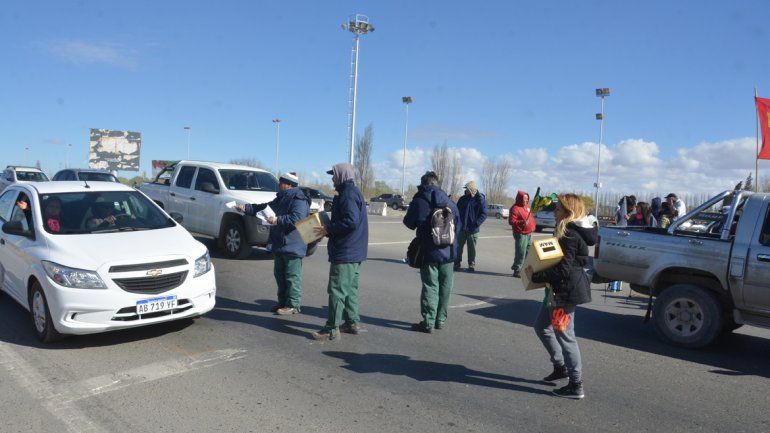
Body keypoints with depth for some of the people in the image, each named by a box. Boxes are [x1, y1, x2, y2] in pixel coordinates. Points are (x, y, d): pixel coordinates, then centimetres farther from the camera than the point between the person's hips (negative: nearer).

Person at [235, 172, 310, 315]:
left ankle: (293, 305, 3)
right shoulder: (281, 199, 17)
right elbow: (264, 207, 22)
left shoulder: (299, 200, -14)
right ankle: (283, 302, 26)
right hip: (279, 244, 10)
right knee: (280, 275, 16)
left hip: (293, 246, -10)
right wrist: (246, 208, 15)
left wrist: (277, 220, -26)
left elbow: (297, 218, -27)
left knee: (292, 276, -4)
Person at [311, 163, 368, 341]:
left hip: (345, 252, -11)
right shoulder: (353, 192, 17)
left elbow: (351, 221, -27)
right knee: (350, 288, 17)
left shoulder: (348, 195, -16)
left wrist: (328, 229, -16)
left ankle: (332, 329, -2)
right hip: (354, 252, 11)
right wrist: (329, 228, 15)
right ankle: (352, 322, 25)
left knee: (337, 289, -6)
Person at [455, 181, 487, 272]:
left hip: (472, 230, -3)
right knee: (458, 246, 7)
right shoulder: (462, 199, 6)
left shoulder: (481, 199, -5)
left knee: (471, 247, 4)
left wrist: (476, 224, -17)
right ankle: (457, 263, 18)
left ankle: (472, 265, 14)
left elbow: (484, 214, -7)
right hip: (461, 228, 4)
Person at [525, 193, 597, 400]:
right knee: (541, 326, 20)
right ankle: (560, 366, 31)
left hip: (566, 290, -11)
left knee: (564, 335, -1)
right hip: (558, 289, 11)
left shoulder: (569, 235, -20)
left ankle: (576, 386, 9)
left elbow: (564, 269, -25)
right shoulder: (575, 231, 11)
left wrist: (536, 276, -18)